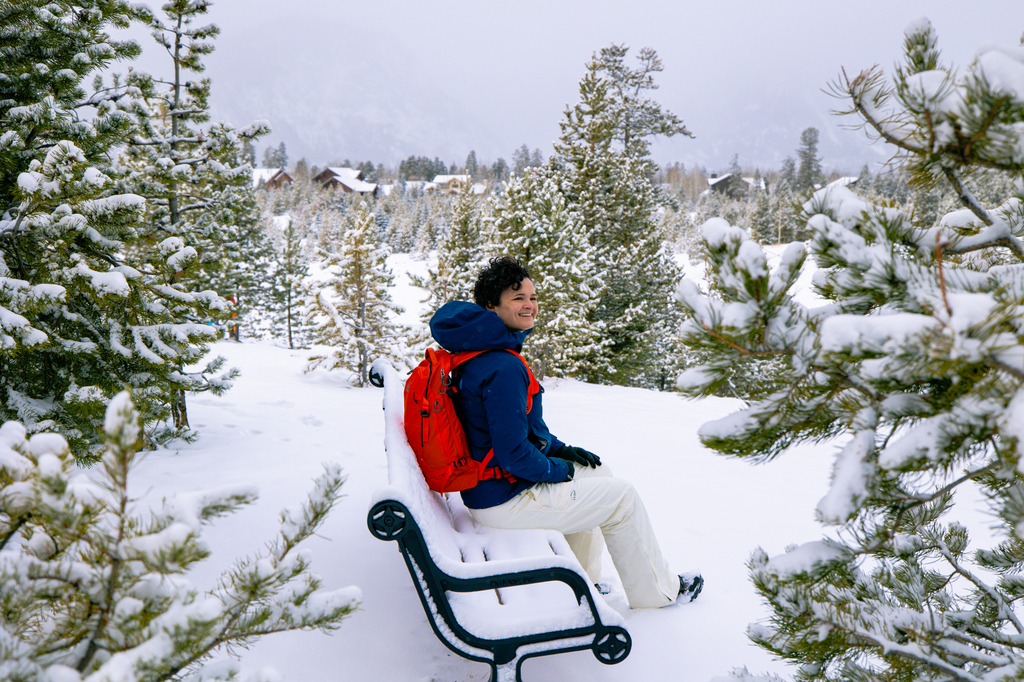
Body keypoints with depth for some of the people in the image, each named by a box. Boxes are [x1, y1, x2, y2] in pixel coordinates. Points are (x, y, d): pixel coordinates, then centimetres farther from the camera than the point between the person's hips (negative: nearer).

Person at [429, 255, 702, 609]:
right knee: (622, 497, 2)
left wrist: (559, 449, 11)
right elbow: (513, 454, -28)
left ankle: (580, 576, 32)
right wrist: (556, 469, -10)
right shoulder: (504, 368, -28)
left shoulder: (480, 352, 6)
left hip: (486, 485, 10)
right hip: (504, 501, -10)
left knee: (597, 470, 24)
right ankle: (658, 590, 22)